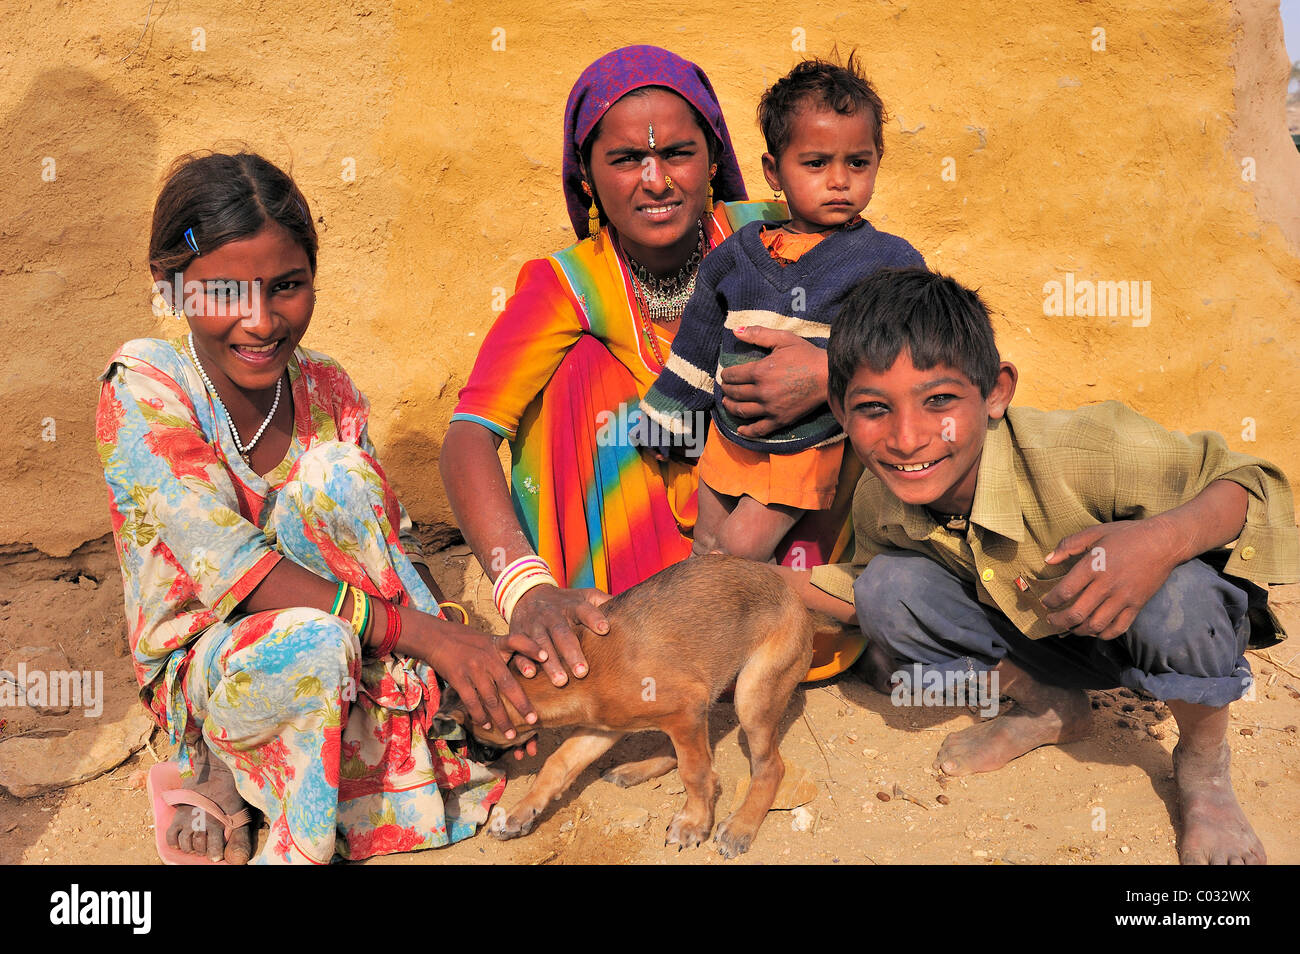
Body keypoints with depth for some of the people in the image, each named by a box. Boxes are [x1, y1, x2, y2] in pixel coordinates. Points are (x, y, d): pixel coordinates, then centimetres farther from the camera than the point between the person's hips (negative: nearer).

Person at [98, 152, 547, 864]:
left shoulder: (327, 392, -4)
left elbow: (389, 539, -1)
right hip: (201, 664, -5)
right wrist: (425, 632, -34)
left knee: (333, 472, -23)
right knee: (317, 640, -38)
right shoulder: (145, 390, -19)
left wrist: (460, 638, -22)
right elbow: (227, 567, -28)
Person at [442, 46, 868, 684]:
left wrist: (834, 372, -42)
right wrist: (526, 588, -49)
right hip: (618, 523, -1)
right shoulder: (568, 285, -19)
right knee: (584, 364, -26)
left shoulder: (767, 238, -17)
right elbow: (467, 437, -31)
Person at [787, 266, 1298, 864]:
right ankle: (1048, 707, 8)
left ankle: (1204, 760, -3)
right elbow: (864, 592, 2)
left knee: (1180, 594, -39)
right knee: (886, 590, -20)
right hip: (1032, 643, 4)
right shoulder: (877, 505, -20)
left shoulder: (1084, 453, -38)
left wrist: (1166, 537, -49)